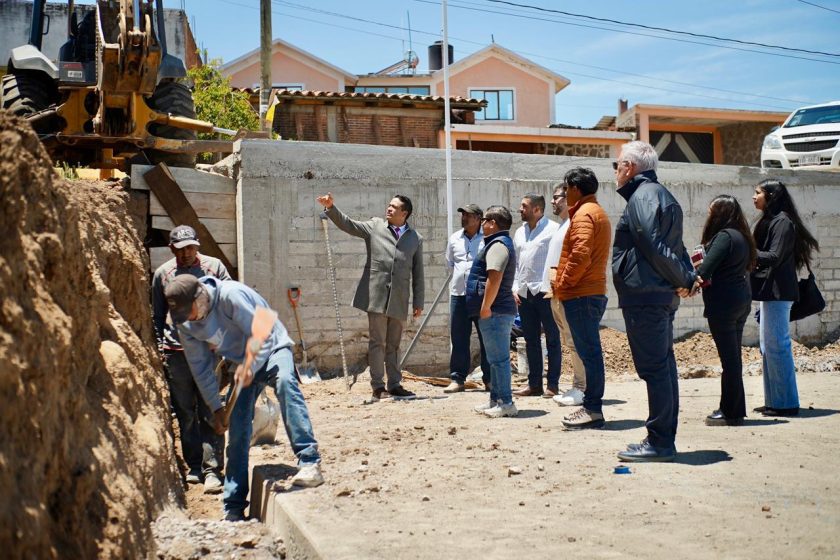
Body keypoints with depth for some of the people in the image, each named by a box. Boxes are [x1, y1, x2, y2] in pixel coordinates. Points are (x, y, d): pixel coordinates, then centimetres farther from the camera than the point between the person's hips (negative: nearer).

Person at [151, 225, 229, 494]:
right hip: (176, 351, 2)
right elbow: (157, 316, 17)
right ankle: (194, 466, 18)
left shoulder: (213, 266, 3)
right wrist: (159, 346, 10)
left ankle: (212, 469, -2)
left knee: (209, 412, -4)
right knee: (185, 413, 7)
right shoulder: (162, 274, 8)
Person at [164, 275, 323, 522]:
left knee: (285, 381, -39)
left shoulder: (231, 295, -28)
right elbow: (200, 367, 1)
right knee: (237, 430, -1)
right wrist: (216, 407, 1)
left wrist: (248, 367, -37)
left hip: (271, 350, -5)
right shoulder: (185, 323, -8)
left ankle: (310, 463, -43)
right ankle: (234, 509, 9)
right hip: (243, 365, 6)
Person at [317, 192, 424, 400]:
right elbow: (347, 224, 0)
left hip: (399, 300, 2)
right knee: (377, 342, 0)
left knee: (393, 344, 9)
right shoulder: (374, 226, 8)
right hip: (376, 295, -2)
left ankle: (394, 384, 16)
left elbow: (418, 273, 10)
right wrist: (331, 208, -16)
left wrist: (418, 302, 8)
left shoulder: (415, 238, 11)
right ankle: (378, 385, 6)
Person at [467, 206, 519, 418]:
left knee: (498, 358, -8)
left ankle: (505, 403, -5)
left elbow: (494, 278, -24)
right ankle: (496, 400, 22)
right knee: (497, 358, 15)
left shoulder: (497, 245, -14)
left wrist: (485, 307, -21)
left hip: (494, 312, -11)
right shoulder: (503, 243, 20)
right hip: (499, 311, 11)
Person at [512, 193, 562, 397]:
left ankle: (553, 384, 5)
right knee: (531, 341, 10)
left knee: (552, 339, 0)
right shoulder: (519, 233, 16)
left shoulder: (553, 229, -4)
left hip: (545, 292, -7)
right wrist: (515, 287, 10)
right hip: (524, 294, 7)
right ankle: (534, 384, 17)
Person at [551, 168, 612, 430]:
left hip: (581, 295, -10)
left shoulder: (583, 214, -12)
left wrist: (563, 283, -12)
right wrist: (565, 283, 14)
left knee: (588, 352, -8)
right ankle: (591, 406, 18)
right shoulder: (598, 212, 21)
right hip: (593, 291, 10)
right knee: (590, 351, 12)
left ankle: (593, 410, -5)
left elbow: (580, 255, -23)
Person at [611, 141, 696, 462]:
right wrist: (687, 276, 5)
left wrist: (684, 278, -9)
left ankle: (659, 443, -3)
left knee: (653, 368, -7)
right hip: (662, 296, 10)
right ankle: (665, 440, 20)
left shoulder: (642, 197, -12)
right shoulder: (661, 195, 20)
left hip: (644, 295, -10)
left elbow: (654, 247, -19)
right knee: (664, 366, 13)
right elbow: (673, 247, 16)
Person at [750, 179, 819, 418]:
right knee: (768, 345, 12)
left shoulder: (783, 222, -11)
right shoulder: (768, 221, 17)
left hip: (778, 293, -10)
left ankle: (786, 403, -2)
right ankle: (774, 401, 18)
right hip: (769, 292, 10)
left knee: (777, 346, -7)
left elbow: (774, 257, -18)